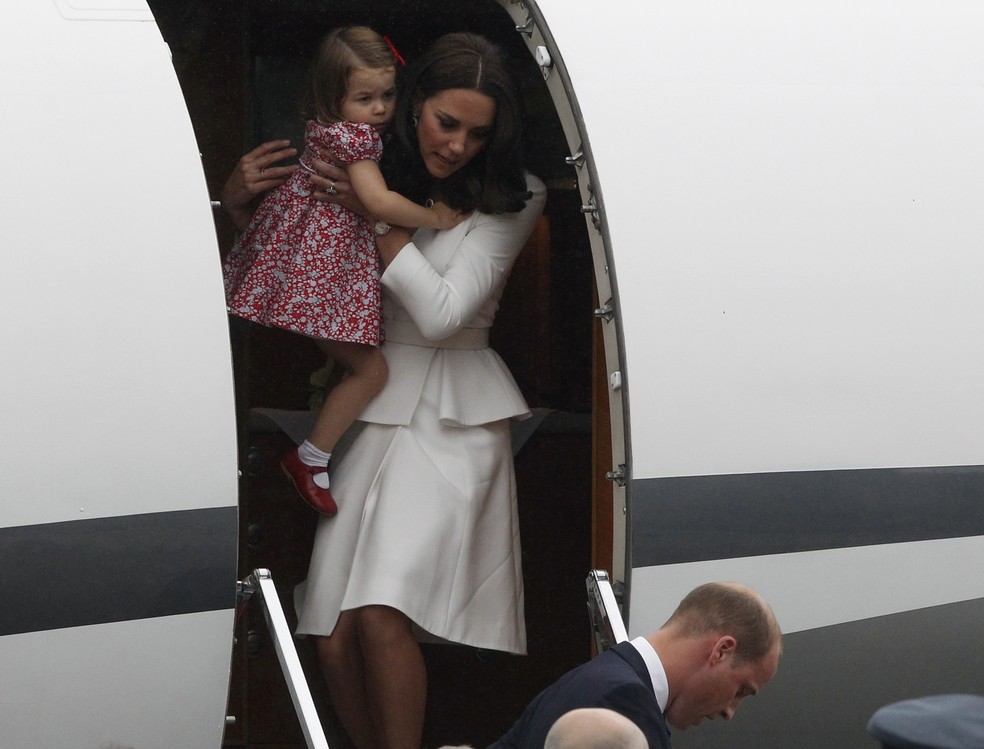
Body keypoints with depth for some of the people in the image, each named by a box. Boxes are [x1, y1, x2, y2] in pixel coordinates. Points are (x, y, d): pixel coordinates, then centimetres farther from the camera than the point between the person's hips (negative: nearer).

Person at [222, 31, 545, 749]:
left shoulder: (511, 199, -2)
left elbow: (442, 313, -11)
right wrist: (238, 198, -4)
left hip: (453, 417, -3)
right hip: (373, 405, 3)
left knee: (382, 614, -21)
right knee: (335, 638, -5)